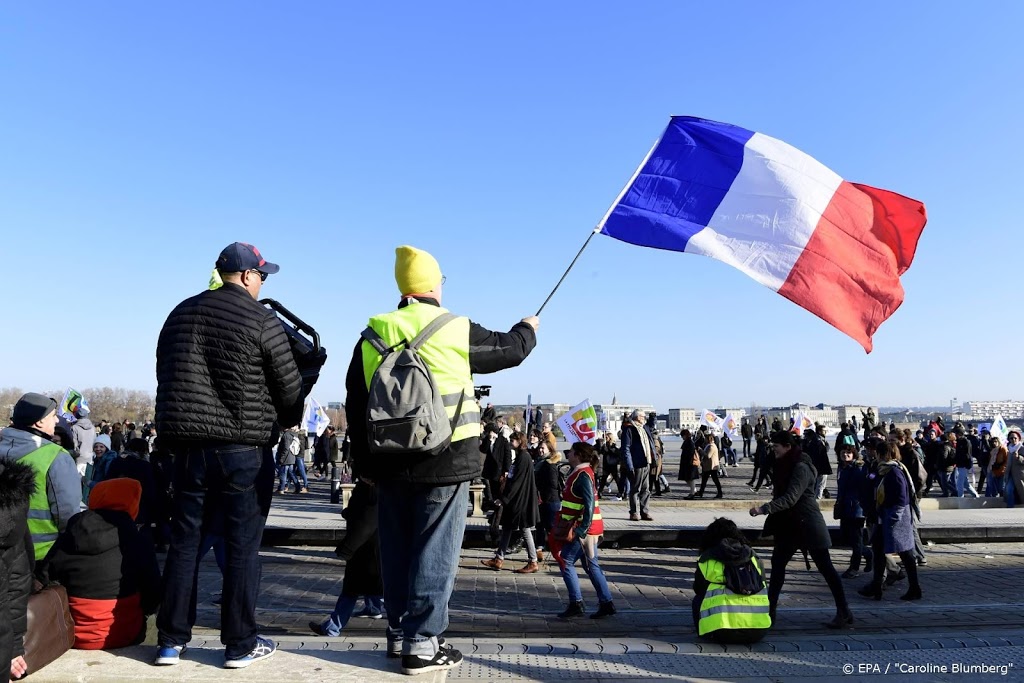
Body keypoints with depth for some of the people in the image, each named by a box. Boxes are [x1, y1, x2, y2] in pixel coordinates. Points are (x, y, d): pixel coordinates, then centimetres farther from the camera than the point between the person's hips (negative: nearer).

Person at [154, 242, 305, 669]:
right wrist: (285, 421, 16)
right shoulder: (262, 321, -9)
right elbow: (290, 391, -5)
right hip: (244, 450, -5)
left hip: (188, 446, 5)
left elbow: (165, 378, 16)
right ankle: (240, 644, 13)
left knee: (184, 542, 13)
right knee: (242, 546, 4)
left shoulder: (181, 314, 9)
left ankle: (171, 641, 22)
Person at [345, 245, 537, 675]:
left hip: (391, 464, 5)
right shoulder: (457, 330, -7)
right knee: (435, 552, 3)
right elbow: (510, 349, 8)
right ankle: (422, 644, 9)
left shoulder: (375, 334, 5)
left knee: (397, 550, 16)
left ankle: (399, 631, 28)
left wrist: (364, 460, 17)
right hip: (445, 463, -5)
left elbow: (355, 404, 9)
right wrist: (528, 328, 31)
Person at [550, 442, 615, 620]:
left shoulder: (582, 475, -18)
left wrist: (582, 530, -25)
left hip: (583, 529, -10)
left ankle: (576, 604, 1)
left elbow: (589, 504, -25)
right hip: (586, 528, 10)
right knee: (591, 565, 12)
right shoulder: (581, 472, 13)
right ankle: (606, 603, 16)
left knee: (566, 562, -3)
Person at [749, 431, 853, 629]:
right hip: (790, 524, 9)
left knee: (825, 567, 0)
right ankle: (770, 608, 16)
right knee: (777, 562, 9)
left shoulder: (801, 467, -19)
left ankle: (844, 613, 9)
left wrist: (764, 508, -35)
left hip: (807, 525, -9)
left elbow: (791, 498, -28)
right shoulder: (787, 466, 9)